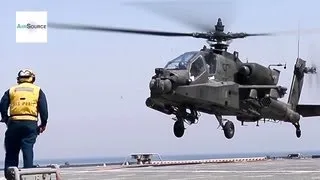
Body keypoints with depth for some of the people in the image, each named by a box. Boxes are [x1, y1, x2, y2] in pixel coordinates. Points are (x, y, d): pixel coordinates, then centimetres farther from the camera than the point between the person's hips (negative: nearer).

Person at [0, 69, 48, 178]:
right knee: (28, 148, -1)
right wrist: (43, 124, 7)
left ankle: (9, 174, 6)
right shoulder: (38, 90, 12)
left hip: (14, 122, 1)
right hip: (31, 123, -1)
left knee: (11, 151, 8)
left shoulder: (11, 90, 15)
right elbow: (43, 108, 3)